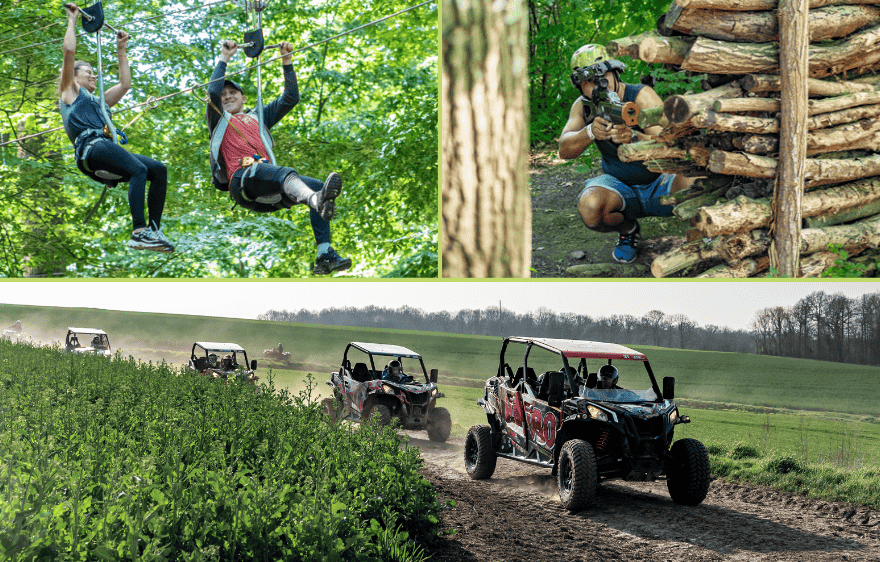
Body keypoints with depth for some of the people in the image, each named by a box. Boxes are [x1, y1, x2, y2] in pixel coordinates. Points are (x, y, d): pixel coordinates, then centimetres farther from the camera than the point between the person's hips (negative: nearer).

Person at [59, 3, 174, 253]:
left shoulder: (98, 101, 36)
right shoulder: (70, 92, 17)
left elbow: (125, 84, 39)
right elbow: (69, 51, 10)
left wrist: (121, 50, 45)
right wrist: (72, 20, 17)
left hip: (107, 148, 8)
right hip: (90, 148, -8)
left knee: (159, 170, -9)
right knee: (139, 170, -31)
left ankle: (154, 229, -15)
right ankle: (138, 233, -42)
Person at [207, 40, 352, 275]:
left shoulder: (258, 117, 38)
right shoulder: (219, 121, 26)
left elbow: (290, 98, 33)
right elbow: (213, 91, 7)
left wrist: (287, 62, 28)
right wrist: (224, 59, 13)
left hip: (269, 190, 6)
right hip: (241, 178, -5)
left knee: (317, 187, -20)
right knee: (283, 172, -39)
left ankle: (325, 256, -35)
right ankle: (316, 200, -74)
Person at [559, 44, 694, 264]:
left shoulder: (641, 96, -19)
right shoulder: (583, 107, -6)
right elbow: (565, 150, -20)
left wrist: (633, 137, -51)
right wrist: (590, 132, -41)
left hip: (659, 183, -3)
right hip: (620, 186, 3)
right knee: (590, 207, -32)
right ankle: (627, 230, 4)